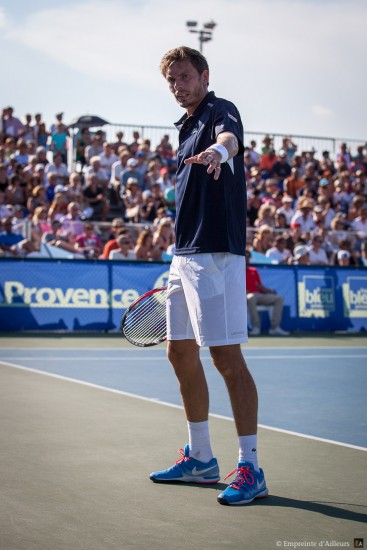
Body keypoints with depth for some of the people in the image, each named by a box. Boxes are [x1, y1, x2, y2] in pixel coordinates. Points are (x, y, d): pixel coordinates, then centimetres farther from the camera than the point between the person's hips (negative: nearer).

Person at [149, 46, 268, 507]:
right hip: (185, 256, 10)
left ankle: (250, 468, -3)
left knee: (227, 356, -10)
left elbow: (230, 136, -31)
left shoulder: (221, 111, -5)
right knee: (181, 354, 13)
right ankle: (200, 458, 25)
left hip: (216, 254, -10)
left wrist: (219, 149, -55)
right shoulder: (187, 127, 21)